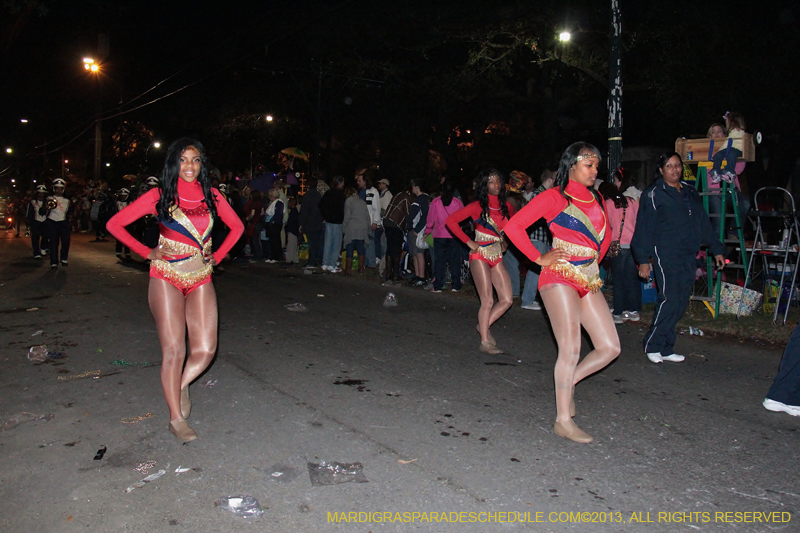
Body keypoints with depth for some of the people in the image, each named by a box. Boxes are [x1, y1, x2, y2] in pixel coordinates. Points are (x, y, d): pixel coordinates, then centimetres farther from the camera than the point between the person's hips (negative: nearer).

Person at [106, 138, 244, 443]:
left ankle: (181, 386, 28)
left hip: (201, 280, 3)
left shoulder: (212, 197, 7)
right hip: (167, 278, -3)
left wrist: (218, 256, 11)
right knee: (174, 350, -5)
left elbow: (237, 226, 21)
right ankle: (176, 419, 10)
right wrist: (148, 253, -1)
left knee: (205, 350, -4)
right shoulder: (159, 197, -1)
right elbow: (115, 224, 3)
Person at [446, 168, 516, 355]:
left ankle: (484, 325, 21)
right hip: (480, 255, -6)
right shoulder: (478, 206, -8)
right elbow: (451, 220, -13)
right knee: (488, 301, -8)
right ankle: (485, 341, 3)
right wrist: (469, 242, -14)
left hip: (497, 257, 6)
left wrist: (505, 241, 16)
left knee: (506, 300, 0)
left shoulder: (506, 206, 8)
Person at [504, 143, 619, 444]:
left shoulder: (596, 200, 16)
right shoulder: (555, 197, -4)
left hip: (589, 281, 7)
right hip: (561, 278, -7)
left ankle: (568, 382, 23)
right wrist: (539, 258, -9)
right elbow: (514, 226, -11)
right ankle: (563, 420, -2)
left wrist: (595, 260, 16)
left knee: (610, 347, 1)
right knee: (571, 349, -13)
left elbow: (605, 235, 33)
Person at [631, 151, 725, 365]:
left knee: (681, 301, 3)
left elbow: (703, 223, 23)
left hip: (688, 255, 6)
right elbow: (644, 229, -3)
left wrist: (716, 249, 19)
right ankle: (652, 345, 0)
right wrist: (643, 260, -9)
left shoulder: (690, 192, 18)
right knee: (670, 299, -14)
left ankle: (665, 348, 11)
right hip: (665, 254, -6)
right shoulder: (653, 194, 0)